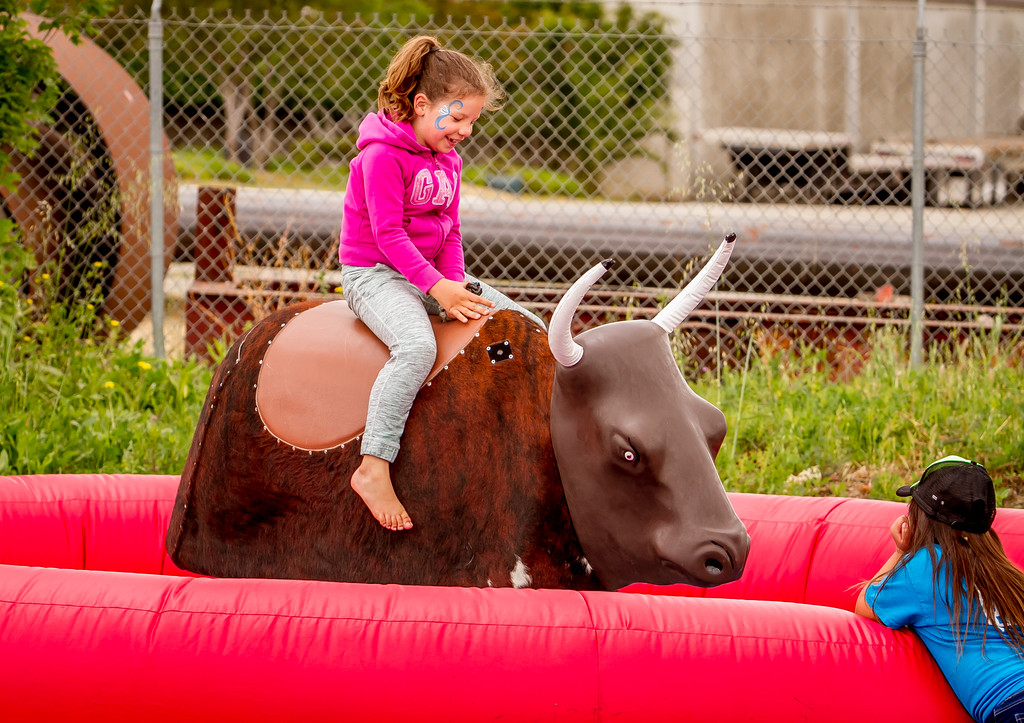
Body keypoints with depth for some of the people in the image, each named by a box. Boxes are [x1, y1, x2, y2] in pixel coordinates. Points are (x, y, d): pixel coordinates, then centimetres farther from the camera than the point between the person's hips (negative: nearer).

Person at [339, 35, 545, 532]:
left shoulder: (448, 160, 12)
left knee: (528, 329, 2)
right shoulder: (383, 155, -16)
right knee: (417, 346, -38)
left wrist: (457, 285, -2)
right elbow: (388, 233, -20)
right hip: (374, 273, -9)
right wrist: (437, 287, -25)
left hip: (433, 274, 9)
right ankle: (373, 469, -40)